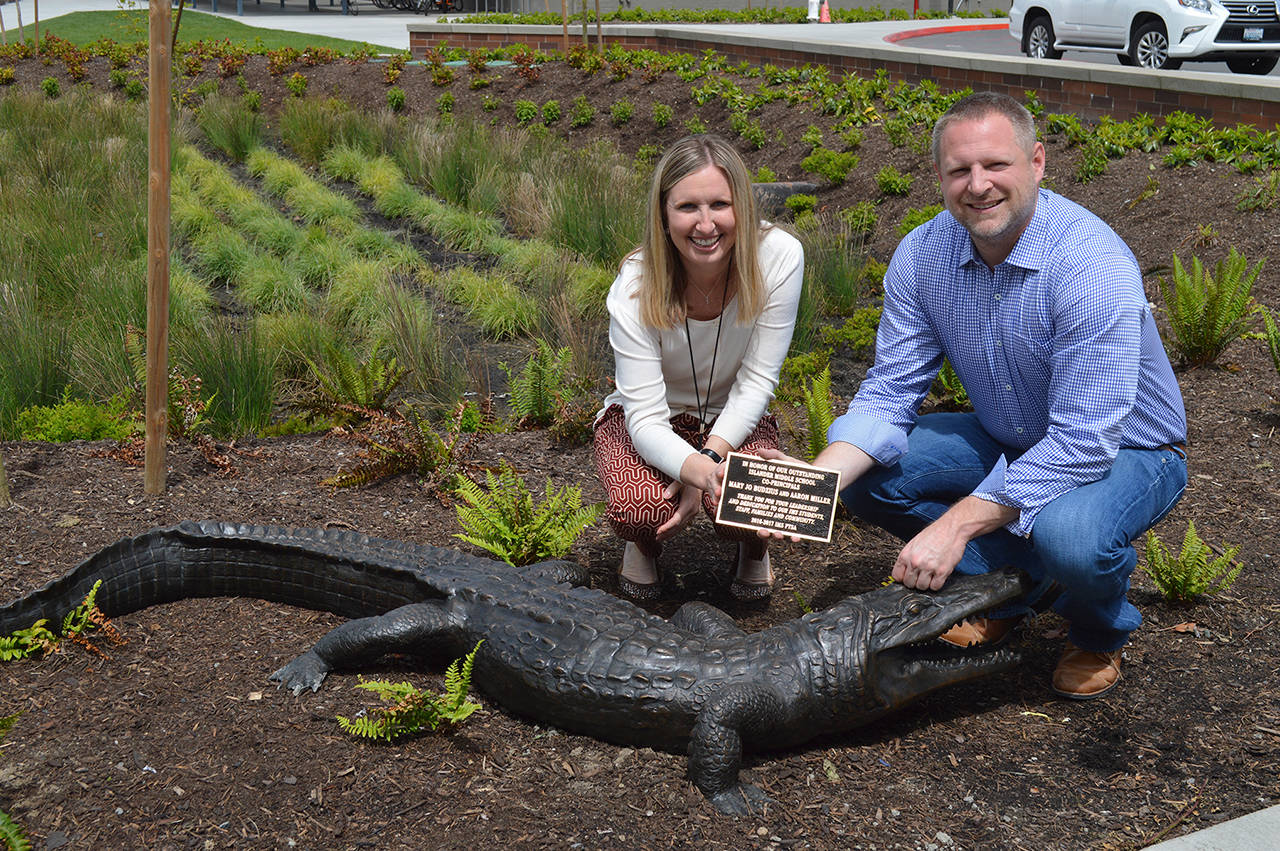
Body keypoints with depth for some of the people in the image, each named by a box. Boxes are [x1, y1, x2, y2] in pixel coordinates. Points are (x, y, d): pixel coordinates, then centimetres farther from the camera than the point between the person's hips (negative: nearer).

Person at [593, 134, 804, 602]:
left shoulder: (779, 256, -24)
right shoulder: (636, 287, -27)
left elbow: (757, 381, -16)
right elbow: (646, 418, -28)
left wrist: (712, 455, -30)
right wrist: (697, 469, -48)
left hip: (735, 421, 1)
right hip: (650, 421, -1)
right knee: (641, 508, -32)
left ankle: (753, 546, 10)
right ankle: (644, 544, 10)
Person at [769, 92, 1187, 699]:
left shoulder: (1093, 265, -31)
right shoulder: (922, 254, -13)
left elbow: (1082, 443, -34)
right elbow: (889, 393, -11)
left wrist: (956, 525, -38)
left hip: (1125, 451, -5)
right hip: (1008, 443, 6)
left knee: (1067, 533, -37)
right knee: (865, 470, -13)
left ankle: (1100, 633, 0)